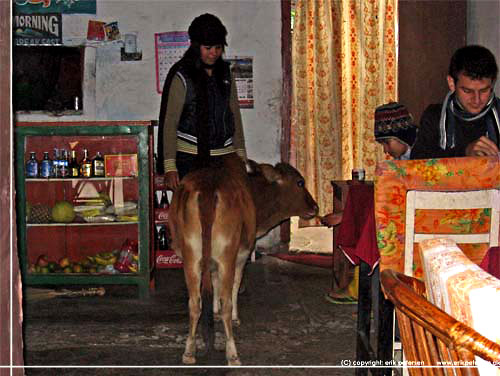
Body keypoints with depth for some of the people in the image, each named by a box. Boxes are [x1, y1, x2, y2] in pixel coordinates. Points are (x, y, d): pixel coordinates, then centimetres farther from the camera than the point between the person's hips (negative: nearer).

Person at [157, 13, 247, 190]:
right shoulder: (181, 76, -3)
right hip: (190, 158, -4)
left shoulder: (226, 75, 13)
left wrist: (241, 156, 13)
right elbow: (169, 123, -6)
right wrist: (170, 167, -13)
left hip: (225, 156, 4)